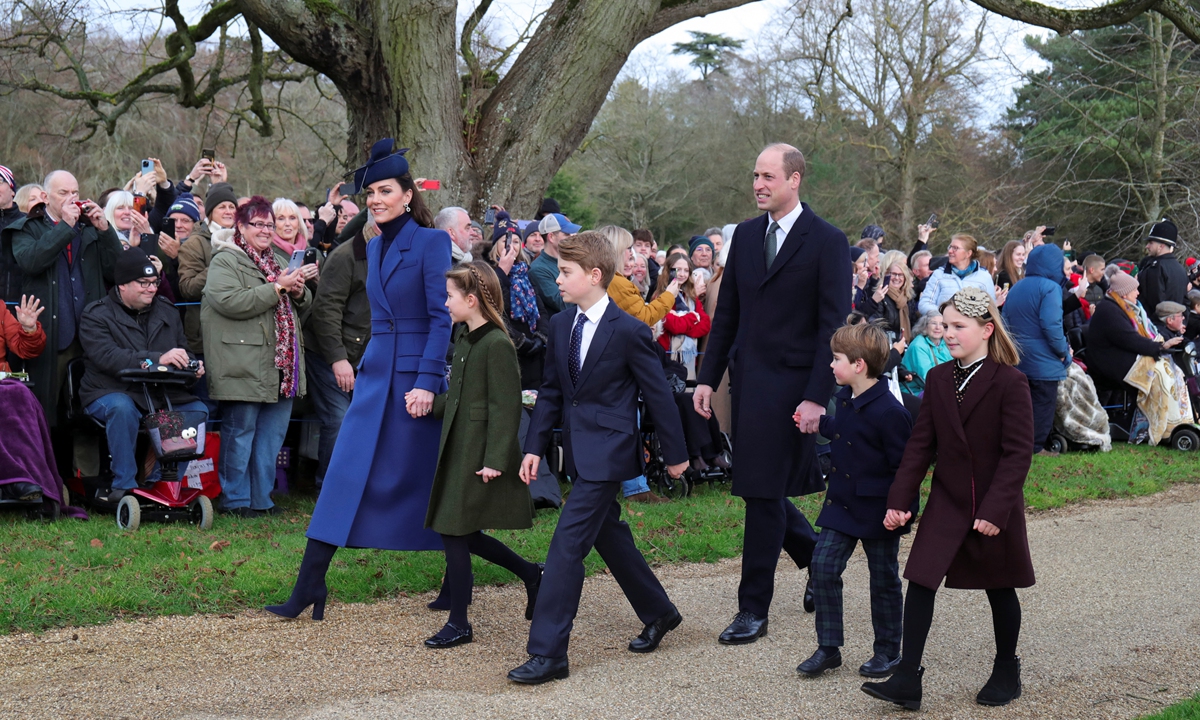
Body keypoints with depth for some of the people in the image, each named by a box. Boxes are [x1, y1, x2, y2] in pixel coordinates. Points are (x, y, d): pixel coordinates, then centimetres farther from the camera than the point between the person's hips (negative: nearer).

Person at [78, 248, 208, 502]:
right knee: (122, 408, -37)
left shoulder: (167, 311, 15)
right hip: (111, 392, -5)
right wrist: (156, 359, -32)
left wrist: (192, 365, -7)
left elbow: (182, 350, 19)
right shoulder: (96, 315, -4)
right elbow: (107, 357, -21)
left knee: (198, 411, -18)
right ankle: (124, 486, -23)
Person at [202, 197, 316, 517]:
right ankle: (235, 500, 8)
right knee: (240, 432, -1)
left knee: (272, 433, 10)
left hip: (281, 366, 7)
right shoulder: (225, 262, -4)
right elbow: (231, 302, -21)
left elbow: (303, 307, 25)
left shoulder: (280, 260, 20)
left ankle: (261, 499, 19)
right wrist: (278, 287, -18)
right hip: (245, 367, -7)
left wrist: (299, 292, 1)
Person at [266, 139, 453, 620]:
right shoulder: (374, 248, 13)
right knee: (346, 474, 0)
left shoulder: (430, 243, -9)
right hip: (375, 373, 7)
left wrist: (427, 382, -20)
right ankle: (309, 588, 0)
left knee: (423, 479, 2)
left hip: (417, 374, -7)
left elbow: (443, 318, -14)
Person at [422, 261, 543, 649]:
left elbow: (506, 407, -18)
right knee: (460, 533, 11)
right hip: (458, 450, 9)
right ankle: (530, 574, 29)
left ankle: (458, 624, 8)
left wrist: (495, 460, -21)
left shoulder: (497, 345, -16)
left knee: (455, 532, -4)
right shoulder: (464, 337, 12)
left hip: (479, 455, -9)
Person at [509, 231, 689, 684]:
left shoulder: (628, 331, -14)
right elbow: (551, 391, 12)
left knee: (568, 544, -12)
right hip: (577, 450, 8)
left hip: (607, 452, -8)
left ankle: (548, 652, -9)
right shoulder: (560, 325, 6)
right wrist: (534, 446, 5)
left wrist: (674, 454, -1)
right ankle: (659, 613, 38)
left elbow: (657, 394, -6)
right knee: (608, 535, 19)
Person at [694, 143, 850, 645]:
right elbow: (727, 312, 14)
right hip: (748, 381, 6)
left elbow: (833, 326, -10)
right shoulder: (746, 235, 11)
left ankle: (753, 609, 6)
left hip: (792, 385, -6)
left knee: (765, 493, -4)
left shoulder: (827, 242, -7)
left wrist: (818, 397, -16)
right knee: (762, 490, 10)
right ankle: (818, 558, 35)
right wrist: (708, 377, 9)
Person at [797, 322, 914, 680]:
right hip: (841, 503, 7)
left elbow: (904, 466, -18)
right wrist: (817, 422, 18)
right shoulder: (845, 398, 4)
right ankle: (828, 648, 10)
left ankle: (887, 651, 23)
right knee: (823, 565, 0)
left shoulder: (888, 411, -21)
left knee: (884, 579, 8)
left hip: (877, 511, -7)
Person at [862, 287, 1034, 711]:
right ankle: (907, 679, -5)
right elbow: (920, 444, 4)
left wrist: (996, 509, -21)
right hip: (946, 502, 4)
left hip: (995, 507, -4)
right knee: (920, 581, -6)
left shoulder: (1009, 383, -12)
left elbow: (1018, 453, -15)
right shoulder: (938, 379, 3)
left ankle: (1006, 671, 30)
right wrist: (900, 499, -4)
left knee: (999, 589, 11)